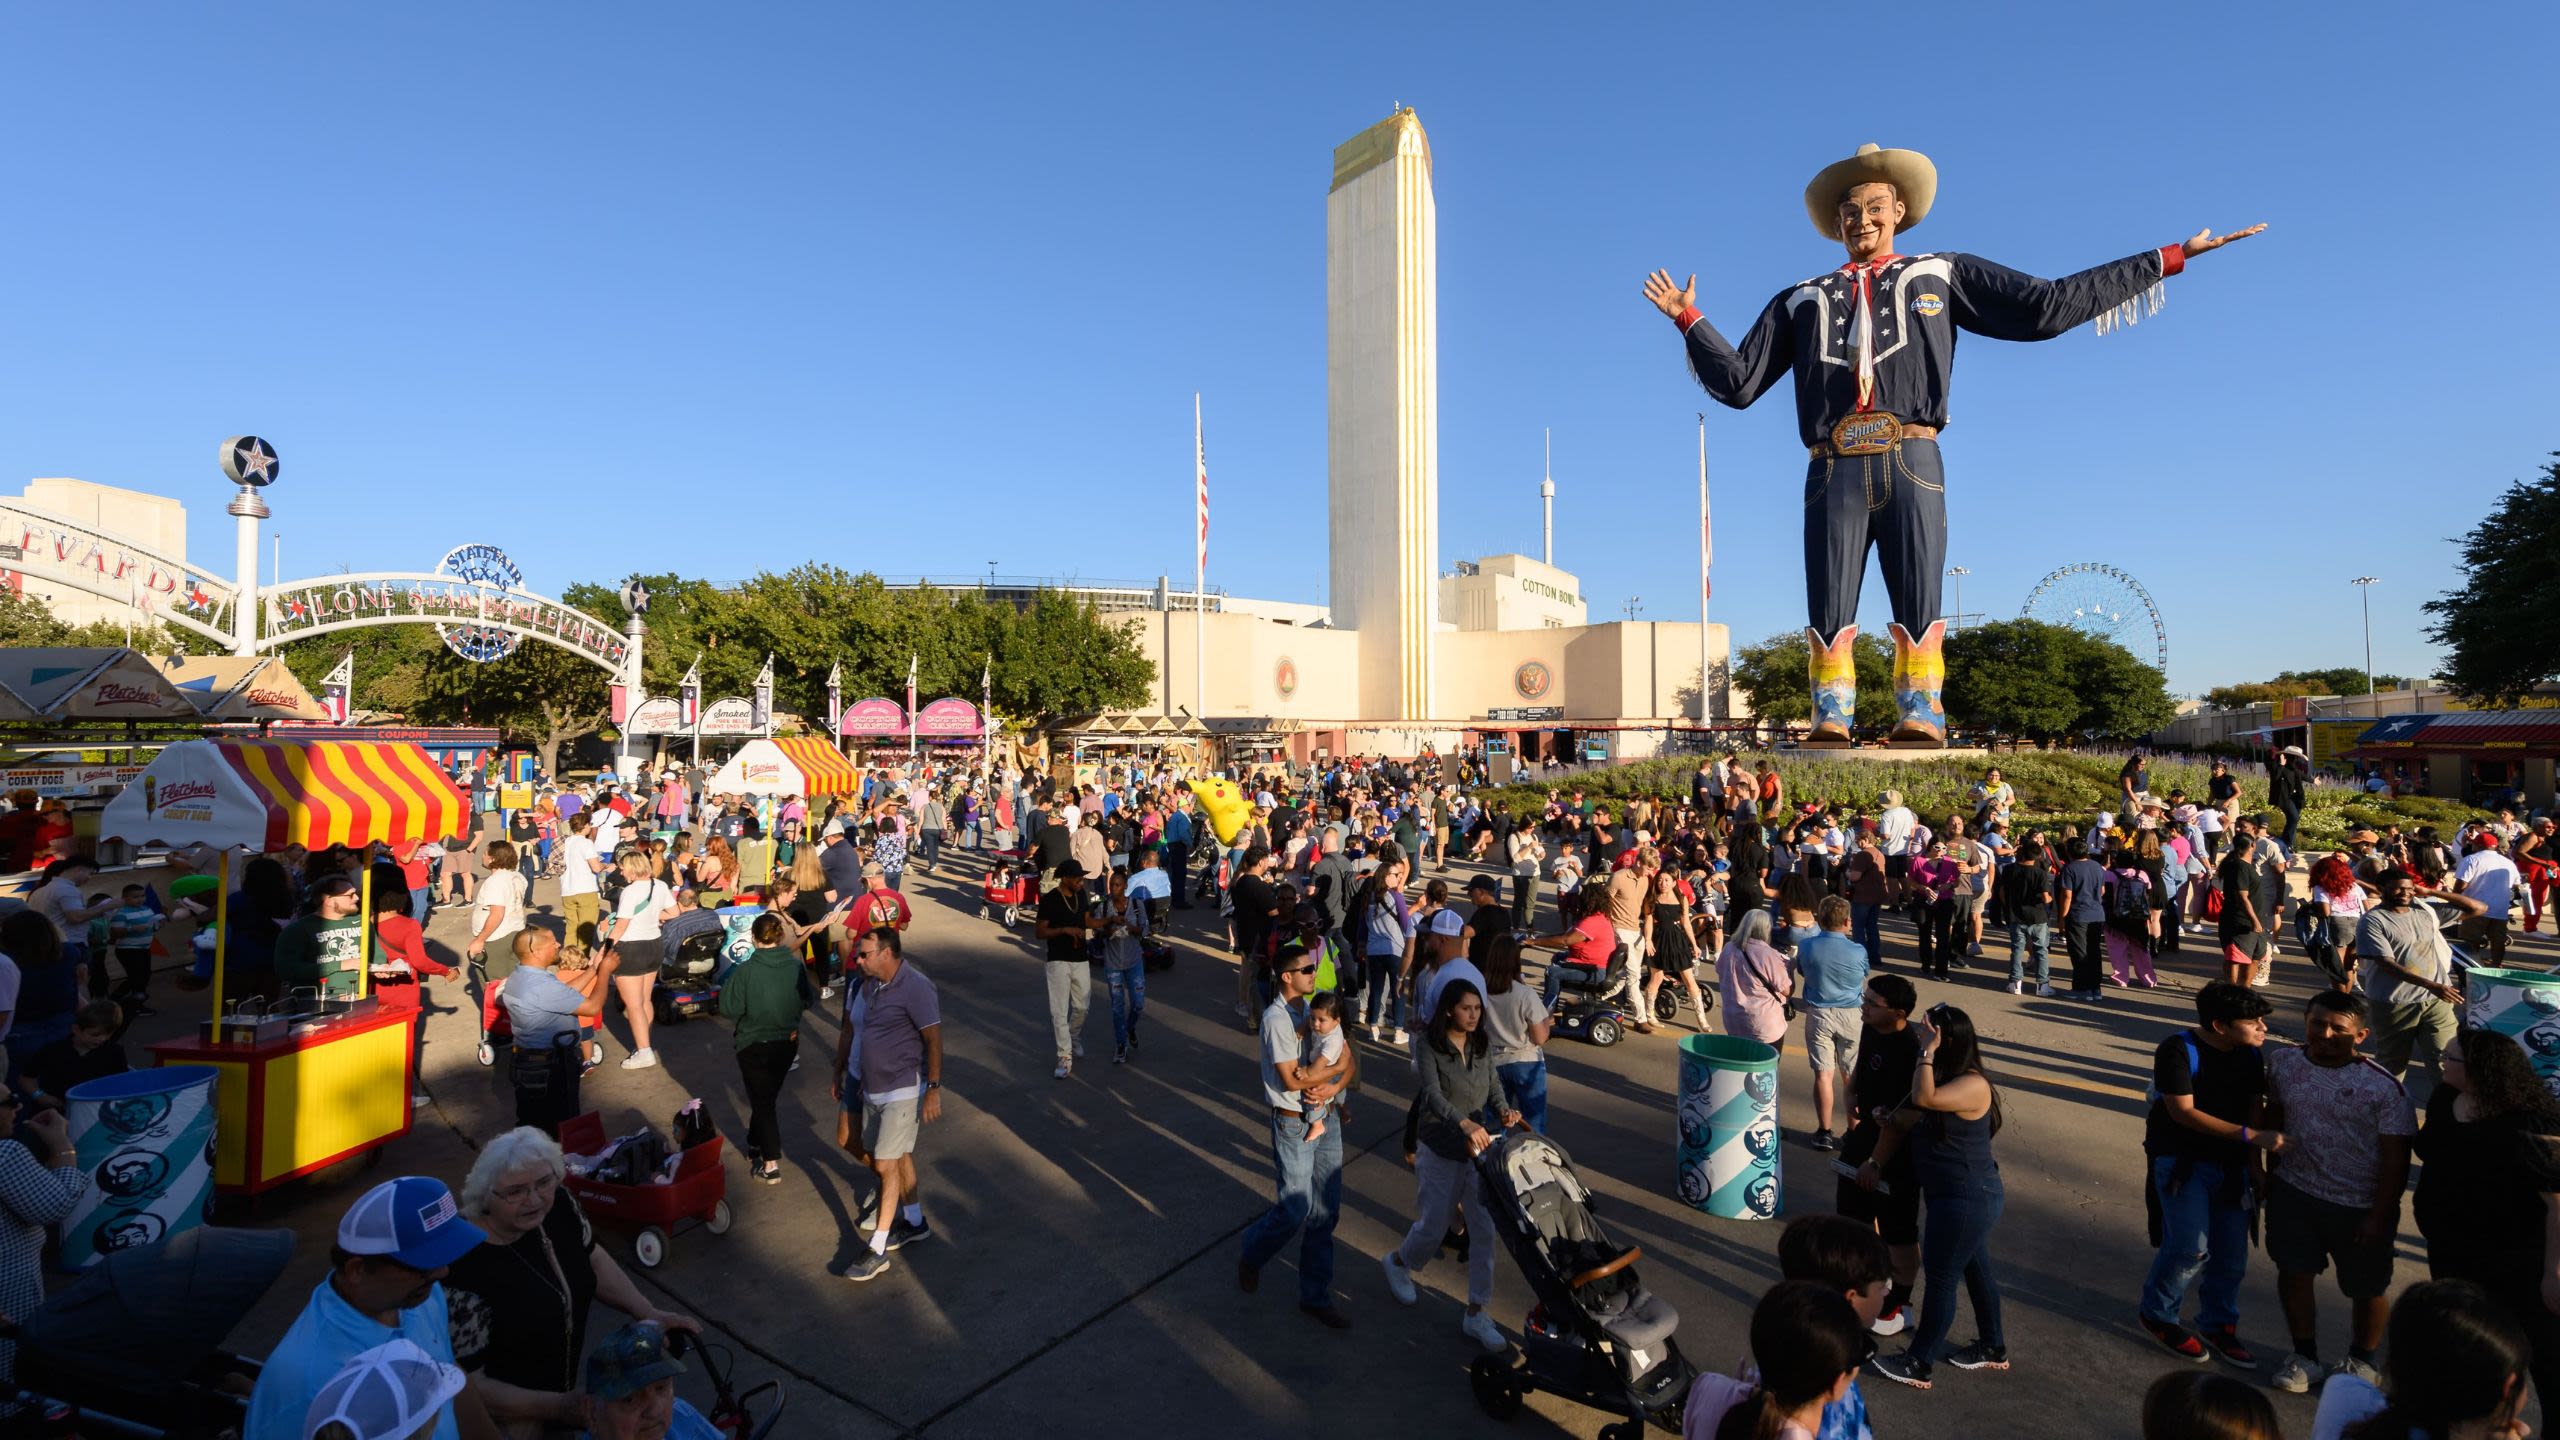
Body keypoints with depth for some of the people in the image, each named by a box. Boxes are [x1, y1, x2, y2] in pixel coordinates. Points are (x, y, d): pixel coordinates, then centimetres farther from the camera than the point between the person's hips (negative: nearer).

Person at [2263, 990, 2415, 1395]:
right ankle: (2304, 1355, 30)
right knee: (2293, 1273, 10)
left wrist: (2379, 1217, -11)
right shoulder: (2282, 1062, -7)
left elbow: (2396, 1159, -12)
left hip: (2359, 1205, -2)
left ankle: (2360, 1360, 40)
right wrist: (2268, 1171, 11)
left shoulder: (2383, 1087, -18)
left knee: (2367, 1287, 15)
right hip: (2293, 1193, 3)